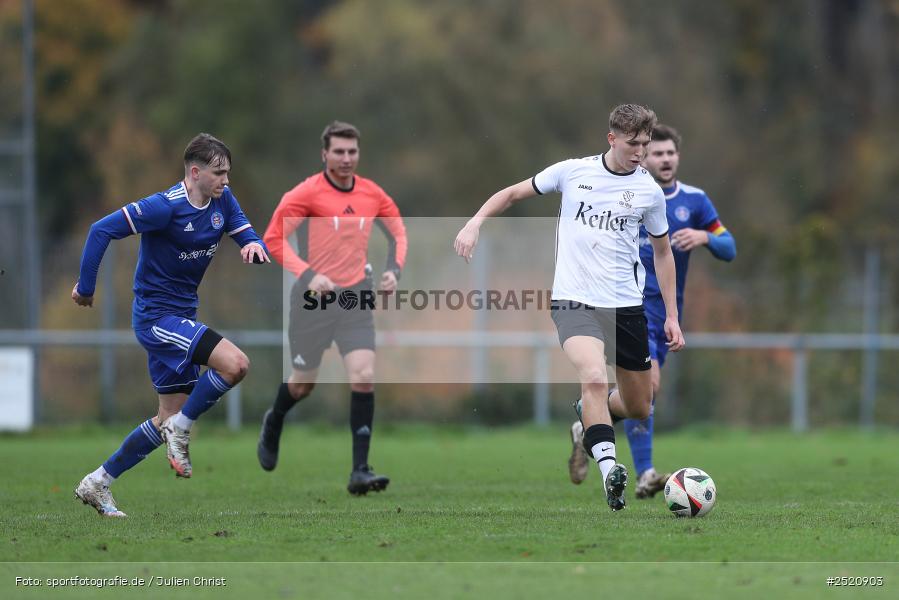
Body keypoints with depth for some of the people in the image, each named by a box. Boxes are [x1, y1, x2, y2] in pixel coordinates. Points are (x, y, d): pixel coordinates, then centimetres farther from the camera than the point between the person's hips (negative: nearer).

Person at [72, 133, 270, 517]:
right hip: (156, 315, -9)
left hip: (180, 317, 9)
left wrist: (254, 245, -22)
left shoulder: (223, 201, 1)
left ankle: (97, 484, 20)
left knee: (170, 418, 12)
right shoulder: (165, 207, -20)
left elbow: (248, 236, 3)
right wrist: (85, 287, -14)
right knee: (235, 363, -25)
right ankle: (181, 428, -6)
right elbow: (102, 230, -19)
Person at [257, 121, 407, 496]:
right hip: (313, 298, -2)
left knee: (364, 377, -15)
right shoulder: (306, 193, -10)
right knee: (302, 384, 10)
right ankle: (273, 425, 46)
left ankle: (360, 471, -13)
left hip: (355, 297, 2)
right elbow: (273, 238, -11)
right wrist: (307, 275, -22)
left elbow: (398, 232, 19)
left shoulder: (372, 195, 3)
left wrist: (394, 269, 2)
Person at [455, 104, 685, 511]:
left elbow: (662, 252, 16)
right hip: (575, 301, -3)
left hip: (626, 306, 3)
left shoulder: (648, 190, 3)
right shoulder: (572, 172, 0)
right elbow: (513, 193, 12)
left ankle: (589, 409, 42)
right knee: (594, 377, -31)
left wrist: (672, 315, 14)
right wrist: (474, 224, -3)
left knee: (639, 409, 9)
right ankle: (609, 471, -35)